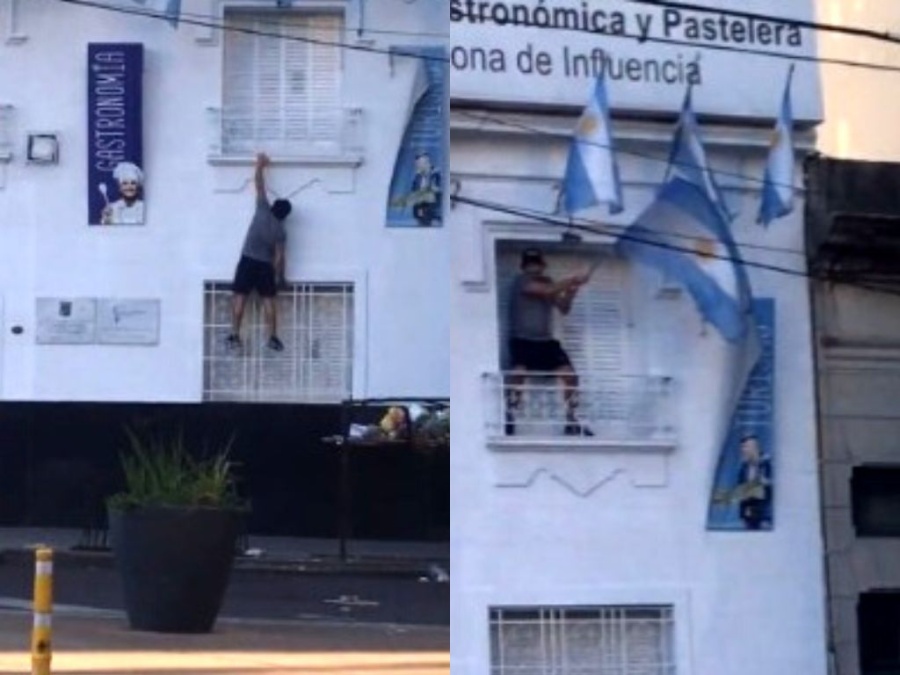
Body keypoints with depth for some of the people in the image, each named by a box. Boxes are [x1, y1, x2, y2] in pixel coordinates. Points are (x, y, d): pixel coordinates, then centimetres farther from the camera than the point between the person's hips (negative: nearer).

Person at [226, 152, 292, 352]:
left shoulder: (263, 210, -5)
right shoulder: (281, 231, -4)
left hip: (247, 261, 0)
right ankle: (273, 337, 1)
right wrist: (279, 276, 6)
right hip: (266, 265, 0)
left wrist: (260, 165, 12)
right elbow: (279, 257, -5)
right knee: (268, 300, 5)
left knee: (240, 297, 1)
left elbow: (259, 185, 0)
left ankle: (235, 335, -4)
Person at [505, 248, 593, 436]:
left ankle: (571, 421, 8)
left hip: (546, 341, 7)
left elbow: (563, 308, 10)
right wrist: (573, 279, -23)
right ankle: (509, 421, -22)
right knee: (518, 375, -28)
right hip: (522, 341, -7)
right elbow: (548, 290, -25)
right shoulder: (521, 281, -11)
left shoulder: (547, 282, 13)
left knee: (570, 376, -3)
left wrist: (571, 291, -9)